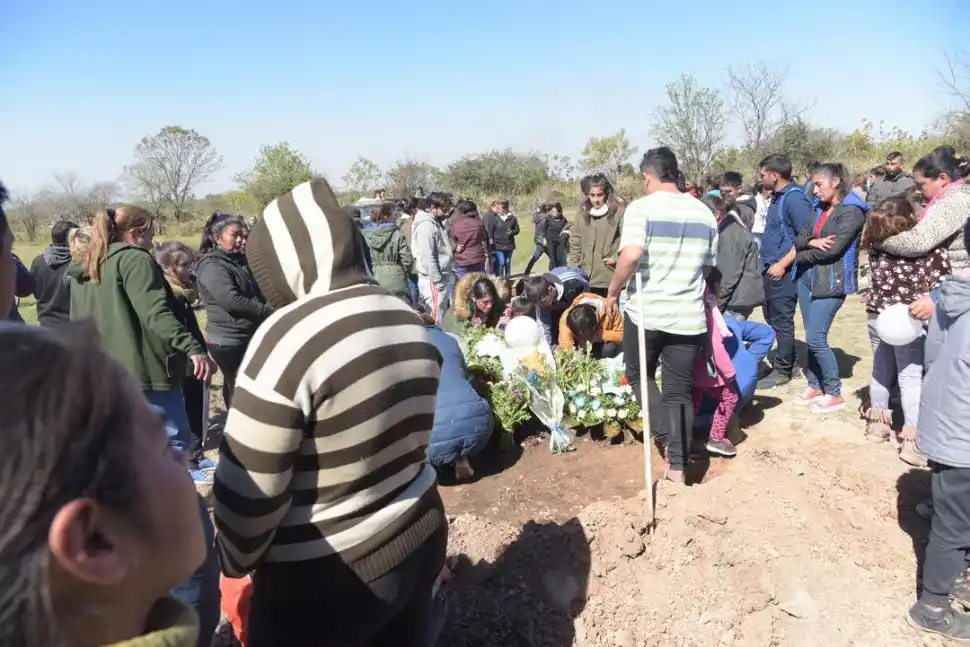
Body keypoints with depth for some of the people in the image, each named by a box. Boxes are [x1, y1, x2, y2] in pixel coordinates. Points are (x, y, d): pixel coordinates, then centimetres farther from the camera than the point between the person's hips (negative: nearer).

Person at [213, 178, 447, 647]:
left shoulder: (287, 337, -23)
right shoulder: (409, 322, 0)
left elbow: (247, 488, -18)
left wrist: (236, 561, 0)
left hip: (323, 580, -6)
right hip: (418, 540, 7)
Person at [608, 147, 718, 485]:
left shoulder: (641, 208, -8)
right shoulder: (704, 213, 9)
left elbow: (631, 255, -23)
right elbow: (708, 267, 16)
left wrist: (613, 291, -9)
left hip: (646, 312, -4)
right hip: (689, 316, 4)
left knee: (639, 376, 20)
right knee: (680, 392, 11)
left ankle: (668, 440, 5)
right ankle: (678, 467, 14)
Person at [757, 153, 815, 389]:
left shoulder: (795, 198, -16)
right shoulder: (777, 197, 13)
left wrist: (782, 264, -21)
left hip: (783, 271, -9)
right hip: (771, 270, 9)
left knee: (781, 322, 0)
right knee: (772, 320, 16)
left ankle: (782, 371, 11)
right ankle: (786, 362, 29)